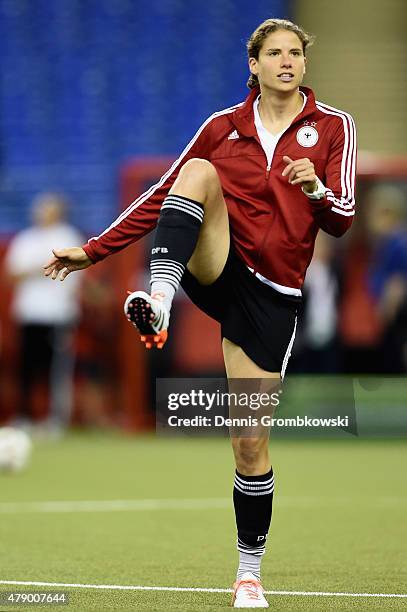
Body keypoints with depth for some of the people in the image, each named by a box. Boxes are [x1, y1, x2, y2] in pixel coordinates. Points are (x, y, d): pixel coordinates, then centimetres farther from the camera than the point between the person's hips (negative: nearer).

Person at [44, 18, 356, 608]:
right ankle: (159, 300, -45)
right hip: (216, 267, 1)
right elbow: (162, 197, 9)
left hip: (271, 295, -1)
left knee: (251, 443, -3)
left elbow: (341, 220, -4)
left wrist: (316, 190, -26)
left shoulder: (334, 127, 2)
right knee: (199, 172, -28)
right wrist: (93, 251, 4)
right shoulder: (224, 126, 5)